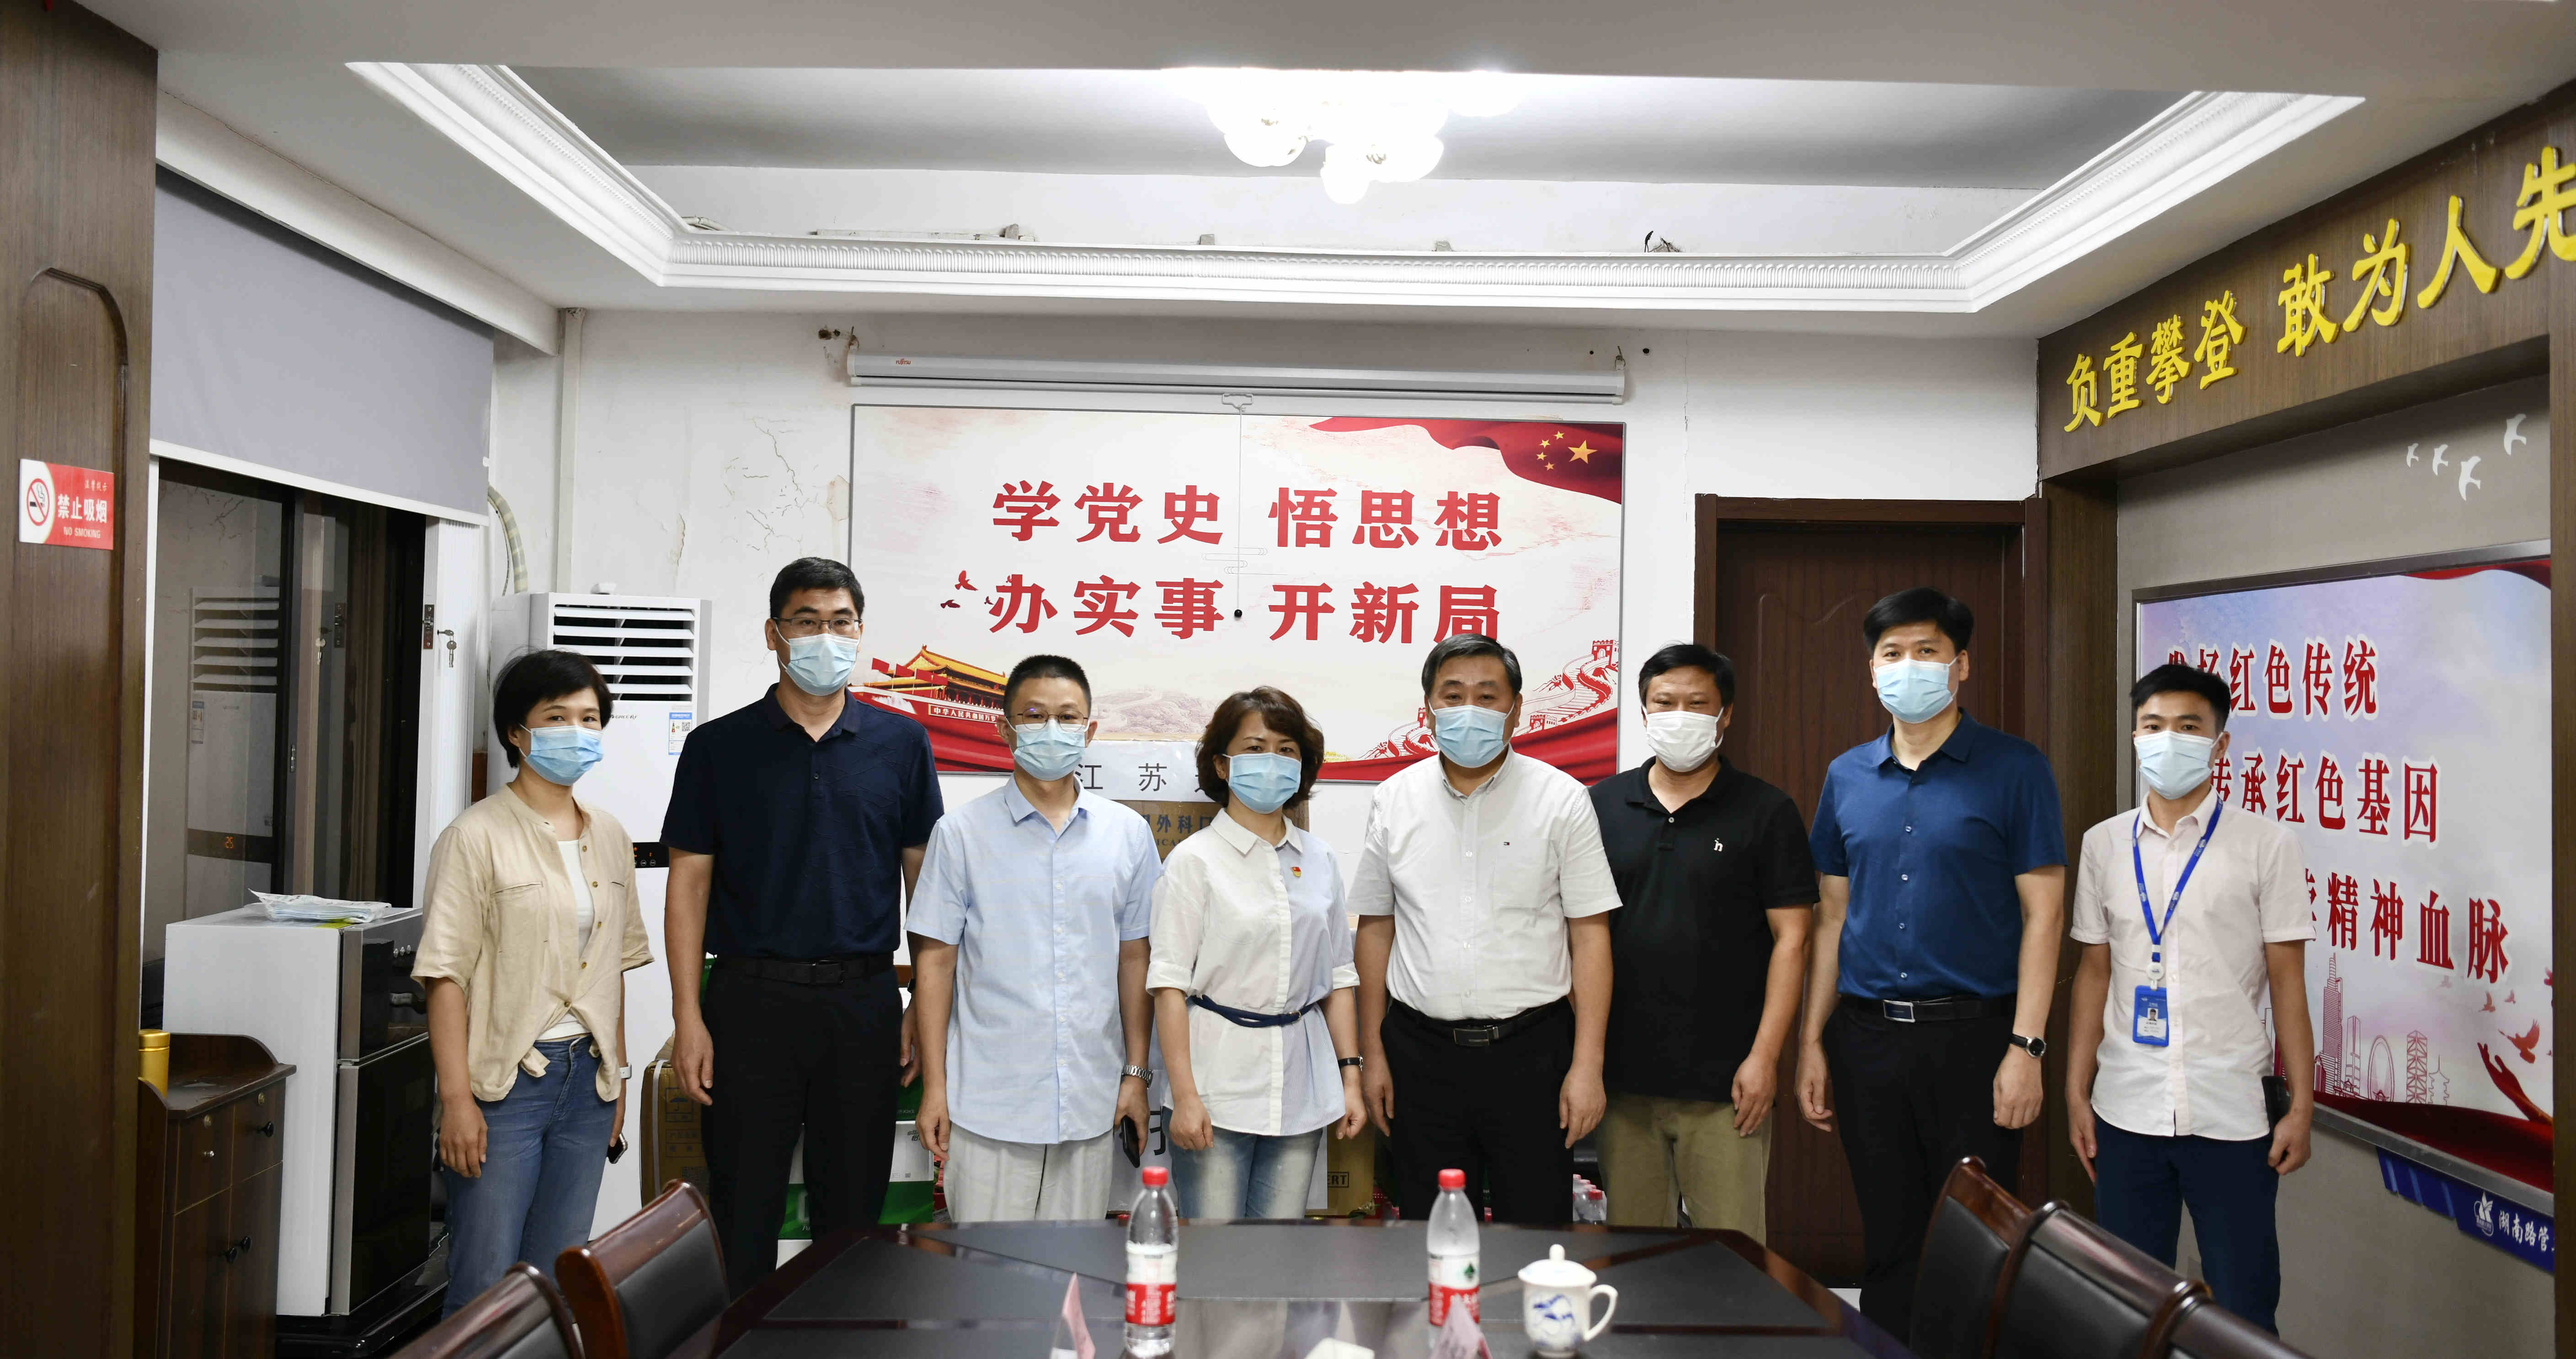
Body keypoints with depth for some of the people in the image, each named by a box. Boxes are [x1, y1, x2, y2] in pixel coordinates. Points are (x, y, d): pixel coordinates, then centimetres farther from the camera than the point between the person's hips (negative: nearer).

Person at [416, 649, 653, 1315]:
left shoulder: (609, 837, 10)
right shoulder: (478, 836, -8)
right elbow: (445, 976, -11)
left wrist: (615, 1075, 15)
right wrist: (457, 1097, -16)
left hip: (586, 1080, 6)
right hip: (505, 1079, -5)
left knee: (559, 1281, 12)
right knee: (485, 1285, 0)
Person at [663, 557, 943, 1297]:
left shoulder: (901, 743, 5)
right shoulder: (720, 746, 2)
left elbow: (924, 876, 7)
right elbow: (689, 883, 2)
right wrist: (688, 1016, -6)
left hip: (864, 1004, 1)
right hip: (752, 999, -1)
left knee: (853, 1213, 11)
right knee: (743, 1215, 6)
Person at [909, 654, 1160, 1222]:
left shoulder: (1128, 834, 6)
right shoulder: (962, 833, -1)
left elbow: (1134, 958, 10)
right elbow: (935, 961, 0)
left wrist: (1136, 1073, 7)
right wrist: (933, 1087, -2)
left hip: (1090, 1101, 2)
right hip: (989, 1103, -2)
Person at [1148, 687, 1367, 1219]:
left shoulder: (1318, 860, 10)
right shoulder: (1195, 860, -4)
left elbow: (1338, 978, 13)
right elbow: (1170, 984, -8)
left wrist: (1350, 1075, 8)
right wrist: (1184, 1096, -13)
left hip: (1301, 1089, 4)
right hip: (1220, 1090, -4)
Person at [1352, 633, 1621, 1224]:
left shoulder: (1561, 799, -2)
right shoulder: (1395, 800, 5)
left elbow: (1590, 934, -3)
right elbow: (1376, 929, 10)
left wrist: (1588, 1065, -8)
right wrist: (1372, 1054, 7)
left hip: (1531, 1048, -2)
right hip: (1422, 1052, 2)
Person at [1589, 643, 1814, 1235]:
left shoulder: (1765, 812, 0)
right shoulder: (1603, 805, 8)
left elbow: (1791, 938, -2)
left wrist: (1765, 1056, -9)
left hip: (1724, 1083, -3)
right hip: (1623, 1075, 3)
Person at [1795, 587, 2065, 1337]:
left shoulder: (2013, 769, -3)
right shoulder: (1847, 776, 9)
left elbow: (2043, 911, -6)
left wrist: (2026, 1046, -13)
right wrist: (1813, 1039, 7)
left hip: (1974, 1035, -4)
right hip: (1867, 1037, 4)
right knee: (1888, 1245, 13)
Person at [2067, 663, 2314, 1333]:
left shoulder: (2266, 844, -1)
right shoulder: (2104, 844, 7)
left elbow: (2287, 981, -1)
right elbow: (2094, 972, 10)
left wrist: (2301, 1107, -4)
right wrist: (2076, 1094, 7)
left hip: (2230, 1116, -2)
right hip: (2126, 1111, 3)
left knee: (2242, 1311, 5)